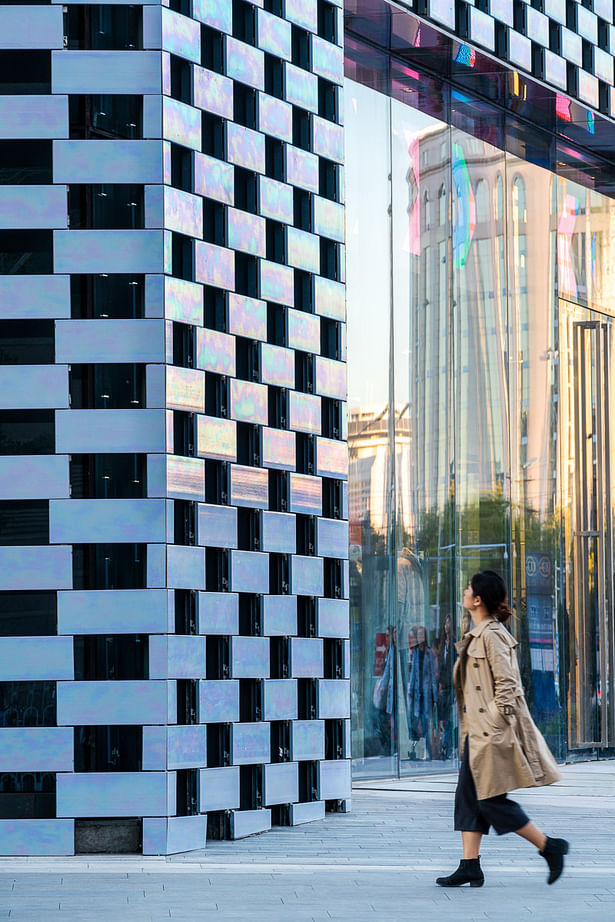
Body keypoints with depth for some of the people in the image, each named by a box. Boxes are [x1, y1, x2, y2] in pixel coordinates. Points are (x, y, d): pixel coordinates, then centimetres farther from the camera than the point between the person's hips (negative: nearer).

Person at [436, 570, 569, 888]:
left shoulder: (491, 635, -16)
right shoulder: (478, 635, 13)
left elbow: (506, 684, -20)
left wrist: (494, 725, -19)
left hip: (493, 732, -10)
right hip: (478, 731, 10)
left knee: (493, 801, -5)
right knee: (468, 797, 7)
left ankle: (549, 846, 4)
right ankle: (470, 866, 9)